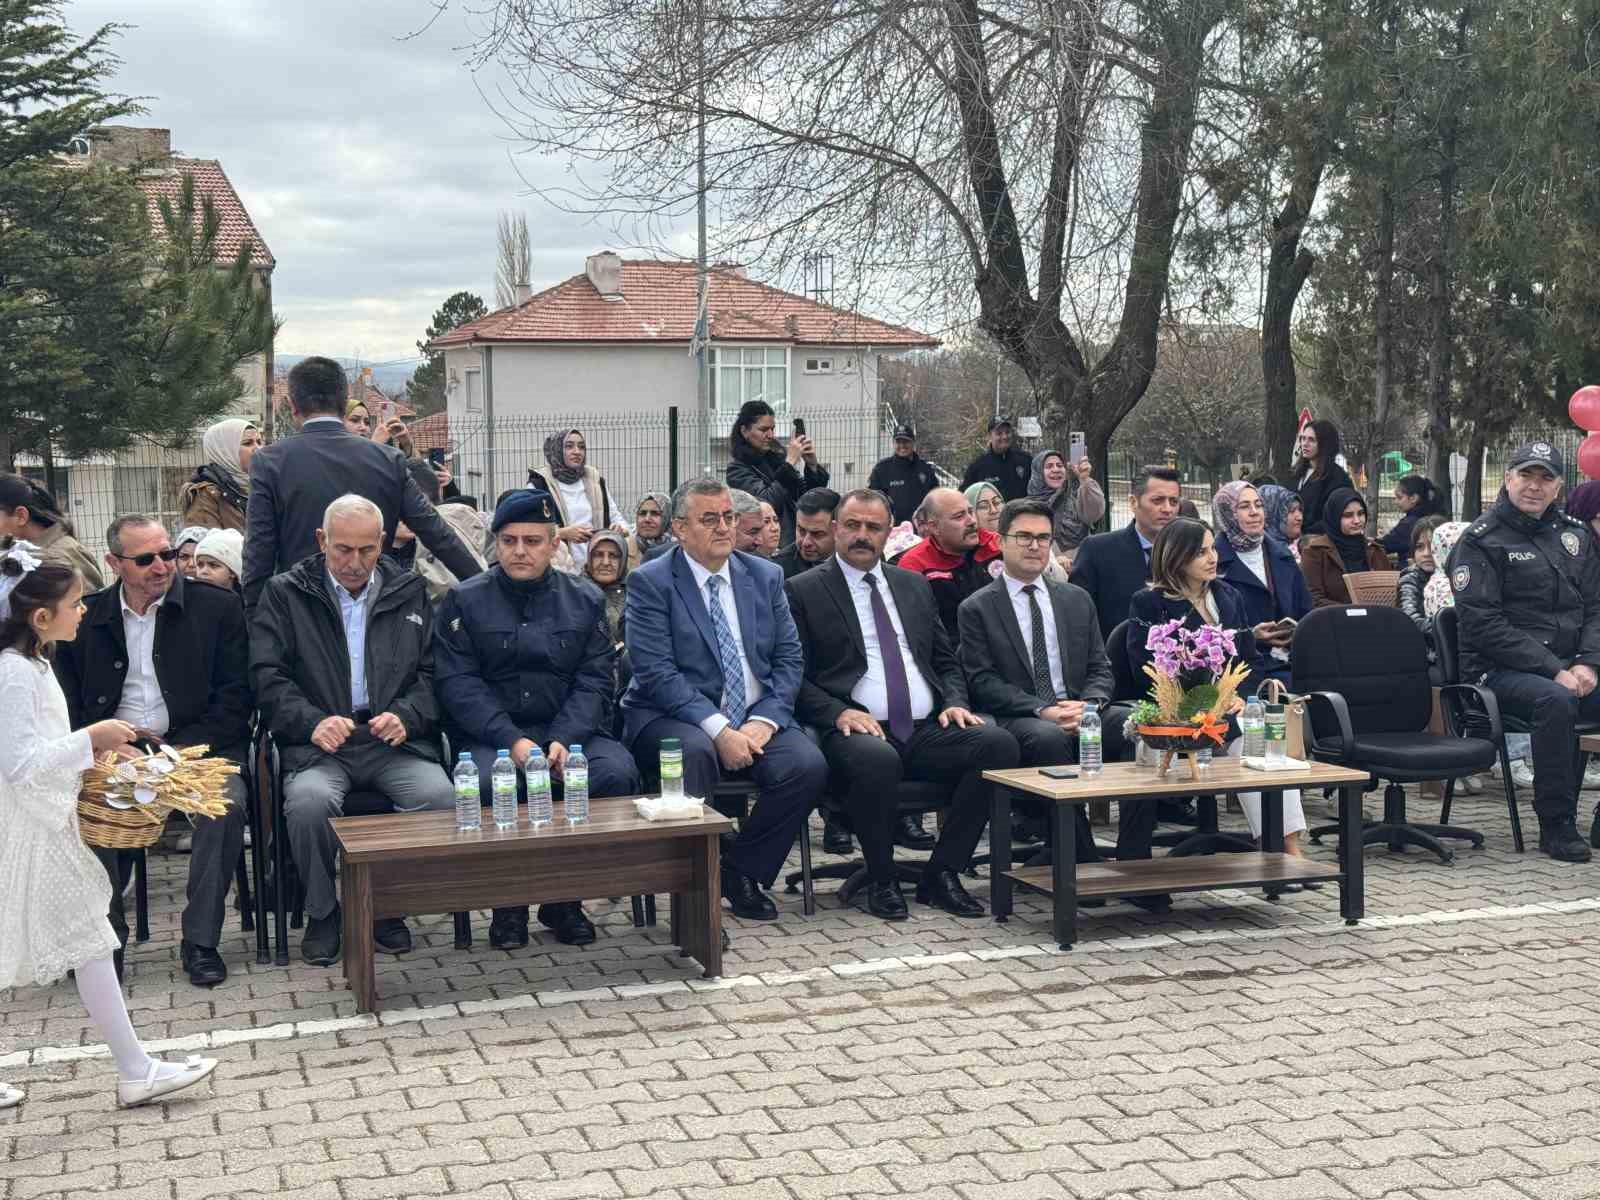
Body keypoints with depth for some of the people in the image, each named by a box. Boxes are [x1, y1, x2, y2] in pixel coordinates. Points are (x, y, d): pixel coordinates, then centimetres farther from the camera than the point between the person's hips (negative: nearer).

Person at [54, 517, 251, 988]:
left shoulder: (217, 607, 2)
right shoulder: (85, 617, 8)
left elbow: (234, 698, -2)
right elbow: (70, 706, 9)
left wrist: (176, 751, -13)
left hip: (196, 746, -1)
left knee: (225, 804, -31)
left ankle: (200, 940, -16)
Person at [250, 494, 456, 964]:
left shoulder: (410, 593, 16)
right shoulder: (284, 594, 9)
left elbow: (431, 672, 12)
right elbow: (268, 676, 0)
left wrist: (405, 716, -9)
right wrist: (313, 722, -17)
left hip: (395, 744, 2)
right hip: (319, 745, -2)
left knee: (439, 795, -28)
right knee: (309, 801, -34)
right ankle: (322, 913, -6)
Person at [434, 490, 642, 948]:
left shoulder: (585, 601, 12)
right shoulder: (465, 601, 5)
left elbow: (594, 681, 5)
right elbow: (457, 683, -4)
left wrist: (565, 740, -14)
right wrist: (512, 741, -17)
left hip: (568, 731, 2)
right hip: (490, 734, -2)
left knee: (617, 771, -28)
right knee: (489, 782, -35)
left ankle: (564, 898, -8)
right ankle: (507, 902, -10)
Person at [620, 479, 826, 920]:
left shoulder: (766, 576, 11)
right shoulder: (650, 582, -4)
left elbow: (788, 659, 7)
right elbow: (657, 673, -14)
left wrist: (763, 721, -11)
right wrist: (719, 729, -24)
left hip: (755, 720, 4)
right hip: (672, 717, -4)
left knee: (808, 764, -23)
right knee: (694, 752, -38)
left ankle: (741, 870, -3)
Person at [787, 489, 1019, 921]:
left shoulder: (914, 585, 22)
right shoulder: (803, 591, 7)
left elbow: (947, 661, 24)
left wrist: (955, 703, 3)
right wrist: (838, 712, -17)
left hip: (928, 729, 5)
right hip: (857, 728, -5)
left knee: (999, 743, -23)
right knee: (876, 759, -40)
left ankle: (941, 875, -11)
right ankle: (881, 881, -14)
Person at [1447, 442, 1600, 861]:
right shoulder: (1481, 541, -4)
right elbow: (1484, 623, -12)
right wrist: (1553, 670, -17)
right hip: (1501, 670, -6)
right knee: (1556, 700, -35)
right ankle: (1556, 827, -22)